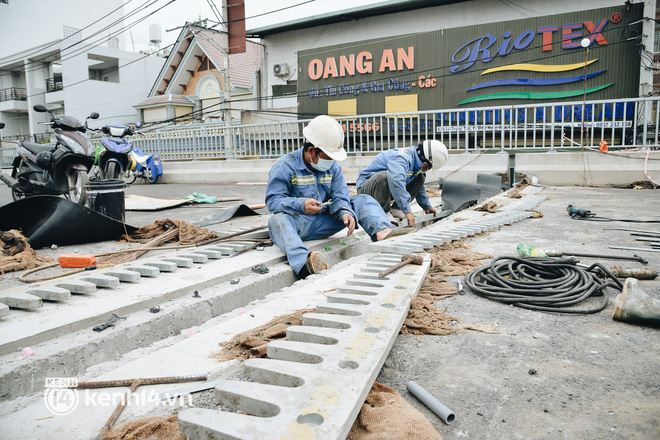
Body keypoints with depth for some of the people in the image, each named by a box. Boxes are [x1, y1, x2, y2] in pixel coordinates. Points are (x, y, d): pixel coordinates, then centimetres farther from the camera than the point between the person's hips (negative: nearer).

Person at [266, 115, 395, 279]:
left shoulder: (333, 167, 7)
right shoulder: (285, 167, -9)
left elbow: (339, 197, 2)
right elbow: (272, 200, -15)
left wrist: (345, 213, -23)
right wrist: (300, 205, -32)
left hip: (324, 222, 5)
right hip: (298, 224, -4)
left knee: (362, 200, -5)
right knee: (277, 221, -39)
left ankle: (383, 232, -33)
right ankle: (303, 264, -65)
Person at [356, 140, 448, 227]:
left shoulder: (416, 163, 5)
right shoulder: (402, 158, -27)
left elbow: (417, 186, 21)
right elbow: (397, 182, -44)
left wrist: (427, 207, 22)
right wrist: (407, 211, -45)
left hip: (388, 190, 9)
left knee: (420, 178, 4)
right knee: (384, 176, -41)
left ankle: (395, 209, -4)